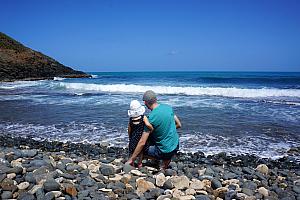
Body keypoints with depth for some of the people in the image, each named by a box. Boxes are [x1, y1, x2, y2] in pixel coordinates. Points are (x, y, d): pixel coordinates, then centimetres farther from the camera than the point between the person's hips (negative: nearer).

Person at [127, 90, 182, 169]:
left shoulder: (151, 118, -21)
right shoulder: (168, 107, -3)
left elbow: (142, 142, -19)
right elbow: (179, 125, 9)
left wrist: (131, 159, -9)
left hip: (165, 151, -6)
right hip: (176, 146, 6)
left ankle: (165, 160, 8)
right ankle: (167, 158, 22)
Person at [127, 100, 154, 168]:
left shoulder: (130, 120, -11)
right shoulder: (143, 118, -18)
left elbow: (129, 130, -1)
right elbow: (148, 125, -36)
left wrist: (130, 137, 15)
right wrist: (152, 130, -18)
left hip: (133, 138, 1)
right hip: (141, 137, -1)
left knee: (132, 152, 19)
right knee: (141, 151, 20)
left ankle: (132, 163, 31)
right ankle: (139, 164, 33)